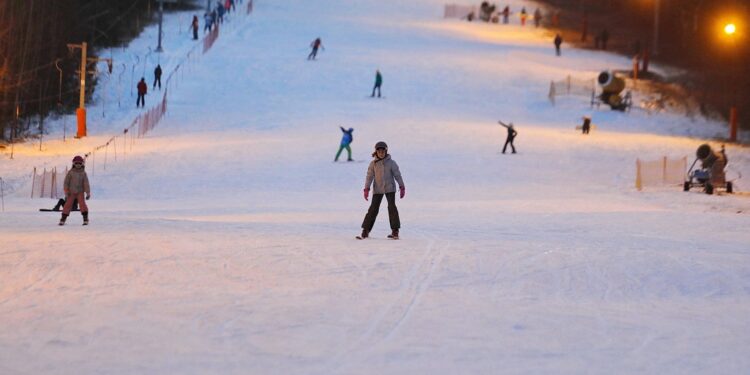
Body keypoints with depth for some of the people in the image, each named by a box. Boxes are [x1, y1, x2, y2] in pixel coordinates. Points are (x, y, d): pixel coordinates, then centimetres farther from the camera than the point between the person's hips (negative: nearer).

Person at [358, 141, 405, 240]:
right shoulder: (373, 164, 0)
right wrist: (366, 189, -10)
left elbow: (397, 175, 0)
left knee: (392, 207, -9)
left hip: (390, 188, -1)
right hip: (377, 189, 1)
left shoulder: (391, 163, -2)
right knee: (373, 209, -1)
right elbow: (369, 176, -2)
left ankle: (395, 231, -5)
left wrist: (402, 187, -2)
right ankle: (365, 231, 3)